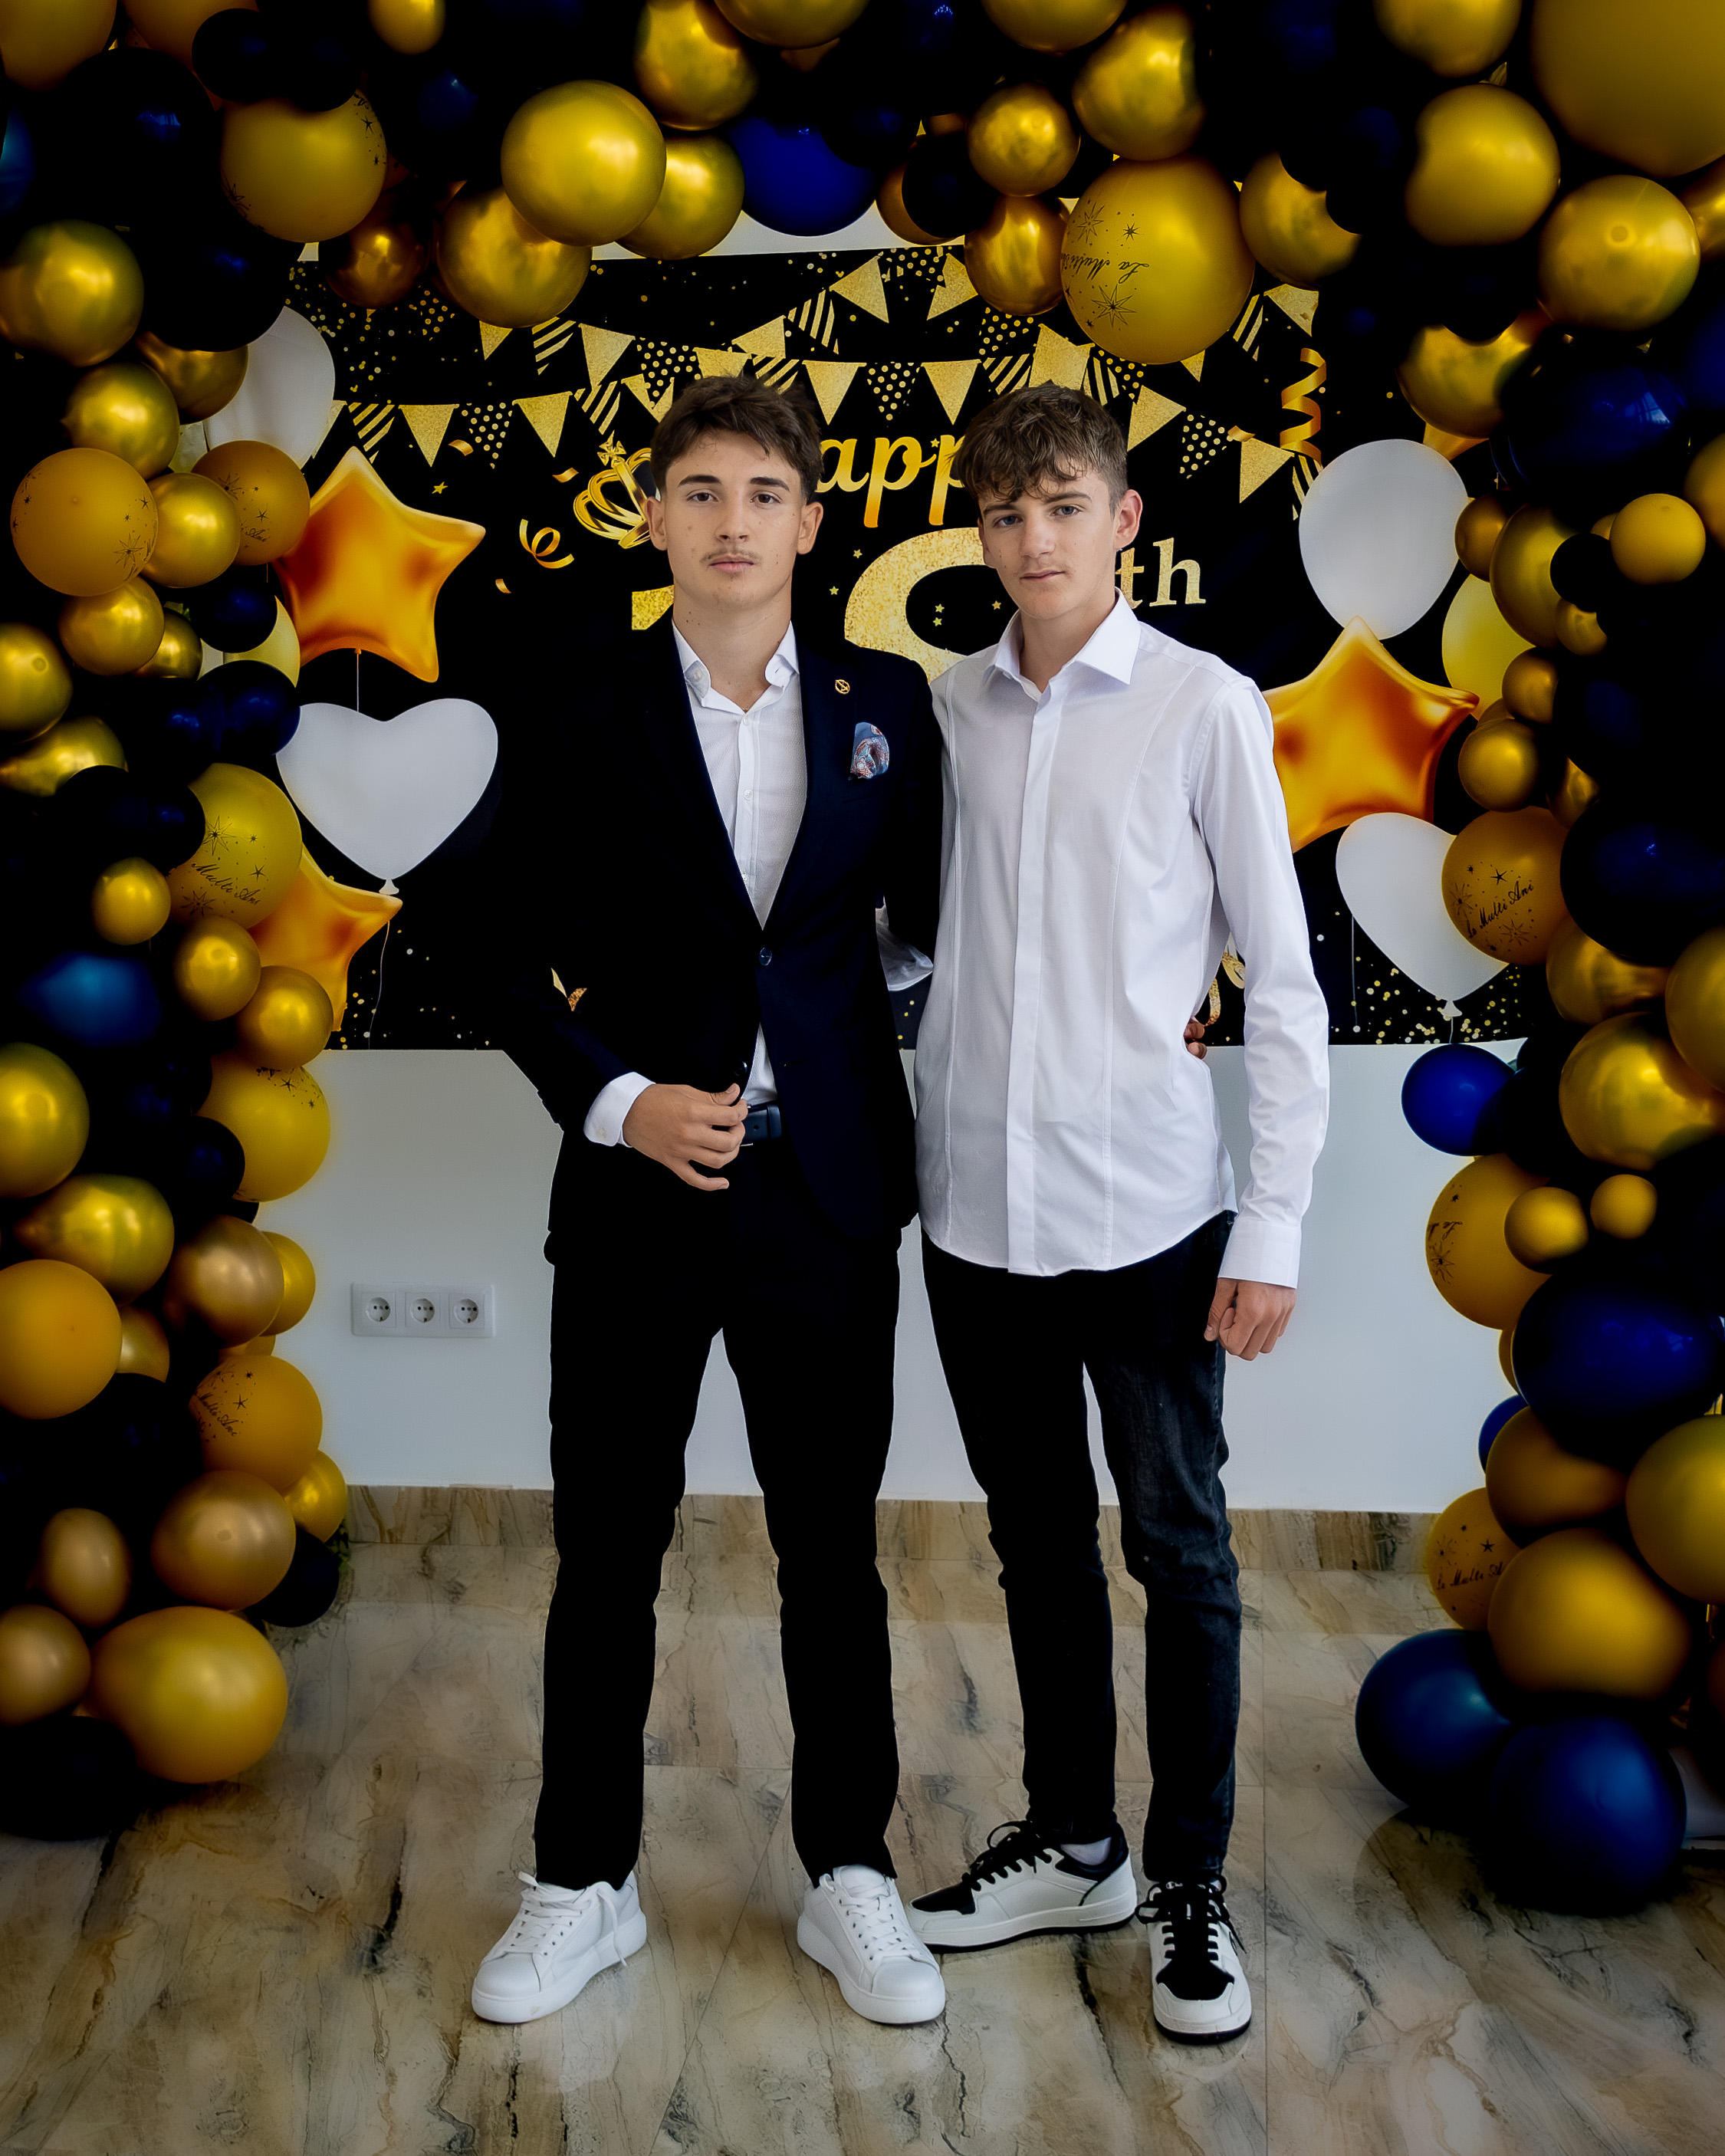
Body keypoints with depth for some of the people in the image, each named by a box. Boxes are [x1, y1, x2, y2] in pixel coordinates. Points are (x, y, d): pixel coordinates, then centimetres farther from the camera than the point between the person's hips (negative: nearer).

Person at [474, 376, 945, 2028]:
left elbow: (927, 912, 11)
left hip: (827, 1195, 1)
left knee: (834, 1551, 11)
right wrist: (620, 1104, -14)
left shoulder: (886, 704, 3)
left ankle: (848, 1876, 29)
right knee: (607, 1554, 9)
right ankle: (582, 1885, 27)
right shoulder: (583, 721, -1)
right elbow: (526, 963, -1)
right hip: (639, 1192, -1)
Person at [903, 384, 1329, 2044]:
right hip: (976, 1205, 4)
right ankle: (1070, 1845, 33)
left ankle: (1188, 1884, 23)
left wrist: (1275, 1225, -8)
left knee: (1178, 1551, 6)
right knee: (1039, 1541, 16)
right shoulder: (945, 710, 5)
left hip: (1147, 1208, -3)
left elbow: (1284, 979, -5)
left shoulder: (1203, 707, -5)